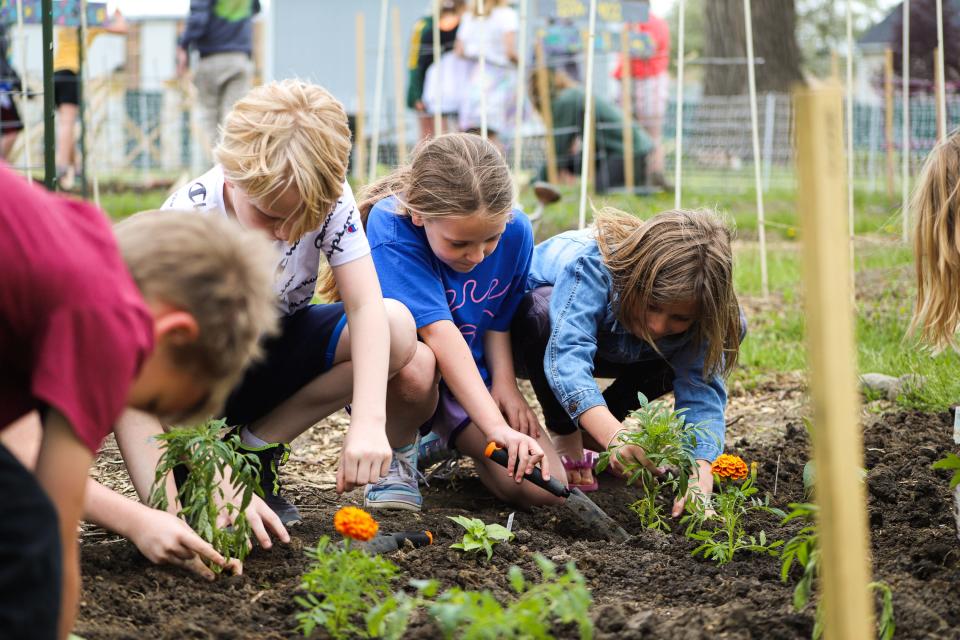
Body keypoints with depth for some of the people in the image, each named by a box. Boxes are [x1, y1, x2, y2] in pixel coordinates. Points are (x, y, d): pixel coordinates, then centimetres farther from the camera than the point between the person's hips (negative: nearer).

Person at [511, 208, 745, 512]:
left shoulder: (699, 313, -27)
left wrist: (701, 467, -51)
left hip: (606, 348, 4)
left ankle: (588, 434, -1)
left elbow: (701, 391, -32)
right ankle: (565, 440, -16)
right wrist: (614, 435, -69)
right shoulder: (590, 264, -42)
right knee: (546, 310, -40)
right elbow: (567, 357, -54)